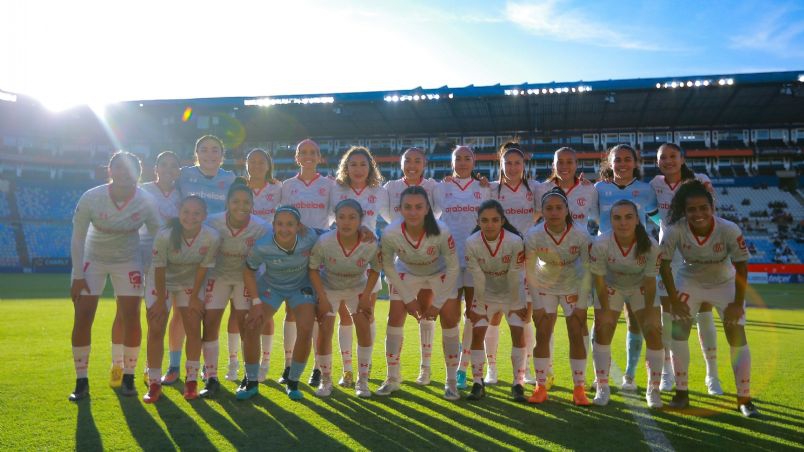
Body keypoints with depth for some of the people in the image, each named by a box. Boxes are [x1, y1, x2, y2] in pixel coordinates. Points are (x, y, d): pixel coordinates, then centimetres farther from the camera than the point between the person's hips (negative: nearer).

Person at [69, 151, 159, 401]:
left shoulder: (145, 201, -21)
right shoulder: (91, 198, -24)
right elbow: (77, 237, -13)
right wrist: (78, 276, -13)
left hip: (128, 261, 1)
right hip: (93, 258, 0)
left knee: (132, 319, -6)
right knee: (82, 318, -5)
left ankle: (128, 378, 10)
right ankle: (81, 381, 8)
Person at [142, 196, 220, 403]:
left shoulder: (212, 237, -29)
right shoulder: (165, 236, -33)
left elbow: (203, 268, -15)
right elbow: (159, 270, -21)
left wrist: (194, 297, -5)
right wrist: (161, 301, -13)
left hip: (191, 282, 2)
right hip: (161, 281, -1)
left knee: (193, 329, 0)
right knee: (155, 330, -3)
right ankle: (154, 383, 9)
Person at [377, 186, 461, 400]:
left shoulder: (441, 232, -36)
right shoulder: (390, 233, -33)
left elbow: (453, 268, -21)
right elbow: (388, 266, -14)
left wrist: (438, 303, -18)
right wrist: (408, 299, -13)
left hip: (440, 273, -1)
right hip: (406, 272, 1)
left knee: (450, 319, -8)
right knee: (395, 317, -5)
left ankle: (451, 381, 6)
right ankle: (392, 379, 10)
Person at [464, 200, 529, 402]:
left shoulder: (515, 242, -29)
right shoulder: (471, 243, -25)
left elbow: (515, 277, -20)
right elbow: (478, 277, -18)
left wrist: (513, 305, -11)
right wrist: (480, 304, -11)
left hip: (512, 293, -1)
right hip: (486, 293, 1)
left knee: (519, 334, -8)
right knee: (477, 334, -4)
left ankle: (518, 384, 5)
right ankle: (478, 383, 9)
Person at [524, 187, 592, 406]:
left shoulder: (580, 235, -25)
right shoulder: (533, 236, -25)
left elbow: (588, 267, -12)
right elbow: (529, 269, -13)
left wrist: (581, 294, -12)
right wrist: (534, 299, -11)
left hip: (574, 287, 0)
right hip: (544, 287, 0)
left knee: (577, 336, -2)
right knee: (542, 335, -3)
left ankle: (579, 389, 9)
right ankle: (540, 387, 9)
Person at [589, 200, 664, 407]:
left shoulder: (651, 246, -31)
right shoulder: (600, 245, -32)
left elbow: (650, 281, -18)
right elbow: (599, 280, -20)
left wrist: (649, 312, -12)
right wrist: (605, 310, -15)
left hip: (641, 288, 0)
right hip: (611, 287, 0)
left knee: (654, 332, -7)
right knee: (602, 331, -6)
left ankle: (653, 389, 10)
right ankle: (602, 388, 8)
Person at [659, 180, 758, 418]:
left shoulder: (729, 230, -29)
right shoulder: (676, 231, -28)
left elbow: (741, 267, -17)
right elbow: (664, 264, -15)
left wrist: (738, 303, -14)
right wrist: (674, 300, -14)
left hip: (725, 283, 0)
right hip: (689, 283, 1)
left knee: (737, 337, -4)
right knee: (679, 333, -5)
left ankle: (744, 398, 9)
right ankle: (681, 393, 9)